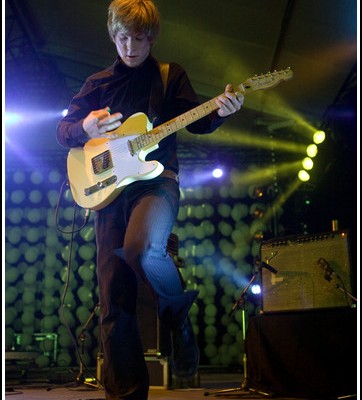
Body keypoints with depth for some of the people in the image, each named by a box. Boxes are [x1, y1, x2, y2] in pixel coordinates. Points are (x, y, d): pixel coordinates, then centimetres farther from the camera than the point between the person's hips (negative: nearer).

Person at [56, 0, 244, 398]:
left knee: (141, 248, -37)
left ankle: (175, 308, -5)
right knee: (114, 302, -4)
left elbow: (196, 122, 7)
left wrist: (219, 111, -15)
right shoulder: (98, 83, 19)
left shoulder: (171, 75, 14)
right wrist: (85, 127, -7)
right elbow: (63, 130, 16)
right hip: (108, 187, 3)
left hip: (156, 178, -3)